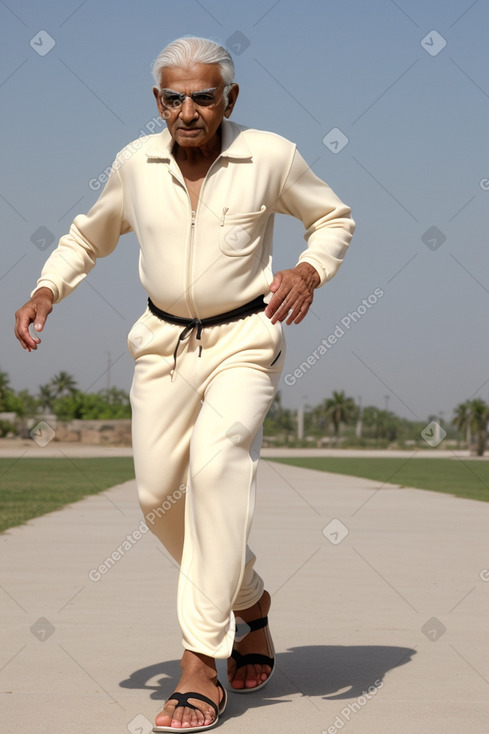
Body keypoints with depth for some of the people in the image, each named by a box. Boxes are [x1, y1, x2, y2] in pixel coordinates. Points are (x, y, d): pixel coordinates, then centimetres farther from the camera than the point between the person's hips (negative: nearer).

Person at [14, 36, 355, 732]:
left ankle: (202, 663, -23)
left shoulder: (271, 155, -7)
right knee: (159, 496, 2)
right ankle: (251, 604, 31)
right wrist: (45, 290, -1)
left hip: (245, 341, -4)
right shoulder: (136, 162, 0)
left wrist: (310, 270, -13)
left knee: (216, 465, -27)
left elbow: (334, 218, 8)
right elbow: (89, 236, 16)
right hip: (164, 342, 4)